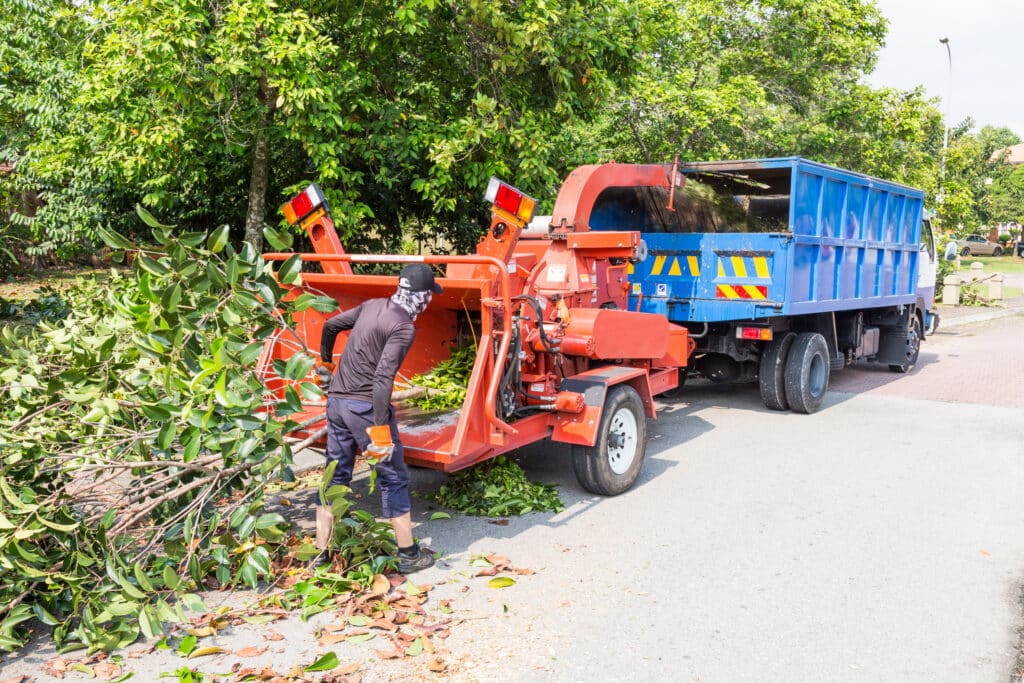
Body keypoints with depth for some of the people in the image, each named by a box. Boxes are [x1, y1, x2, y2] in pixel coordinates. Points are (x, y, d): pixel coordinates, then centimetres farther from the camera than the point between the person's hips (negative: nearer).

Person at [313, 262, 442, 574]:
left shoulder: (372, 305, 8)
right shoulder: (404, 327, -14)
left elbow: (330, 326, 19)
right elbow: (383, 376, -23)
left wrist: (326, 361, 36)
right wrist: (380, 427, -23)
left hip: (336, 401, 8)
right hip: (365, 406, -8)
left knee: (335, 476, 17)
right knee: (393, 478, 5)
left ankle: (321, 551, 23)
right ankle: (408, 554, 13)